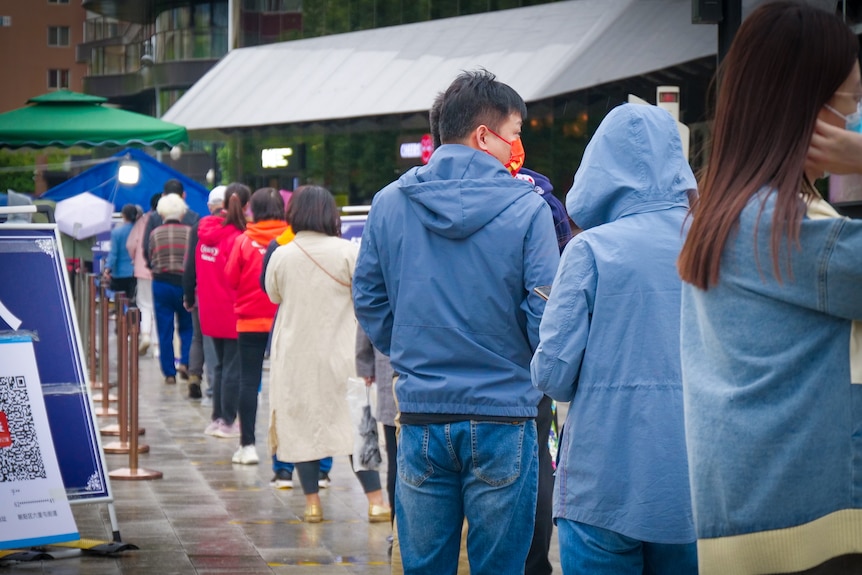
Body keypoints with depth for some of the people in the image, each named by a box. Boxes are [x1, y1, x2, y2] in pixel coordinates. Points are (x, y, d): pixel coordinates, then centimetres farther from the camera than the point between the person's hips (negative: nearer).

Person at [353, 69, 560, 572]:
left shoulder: (389, 203, 3)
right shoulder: (525, 208, -8)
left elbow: (369, 302, 9)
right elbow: (545, 318, -9)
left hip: (420, 416, 3)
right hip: (502, 416, -3)